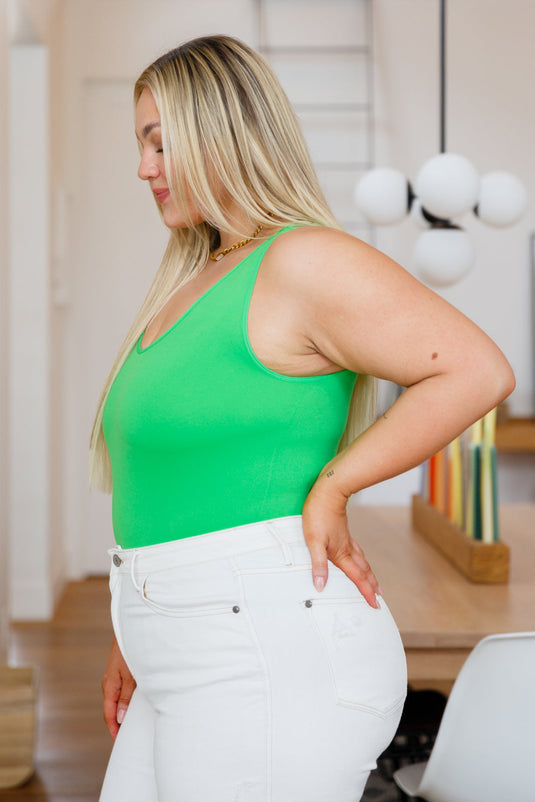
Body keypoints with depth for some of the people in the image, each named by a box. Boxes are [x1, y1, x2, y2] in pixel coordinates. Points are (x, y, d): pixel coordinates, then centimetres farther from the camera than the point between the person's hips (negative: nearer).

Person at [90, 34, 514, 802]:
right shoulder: (199, 281, 16)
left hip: (272, 662, -9)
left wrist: (331, 487, -16)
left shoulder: (306, 262, -12)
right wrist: (137, 638, 20)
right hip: (197, 664, 10)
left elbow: (479, 372, -21)